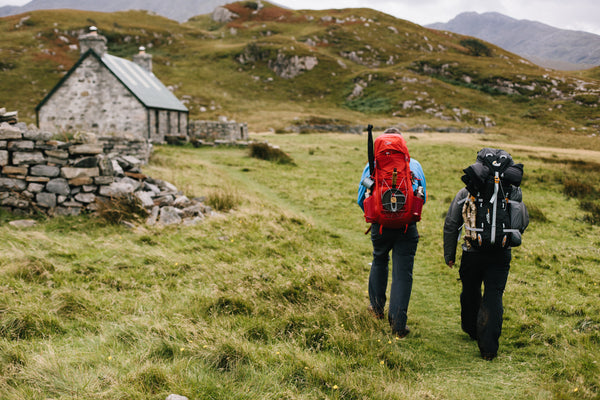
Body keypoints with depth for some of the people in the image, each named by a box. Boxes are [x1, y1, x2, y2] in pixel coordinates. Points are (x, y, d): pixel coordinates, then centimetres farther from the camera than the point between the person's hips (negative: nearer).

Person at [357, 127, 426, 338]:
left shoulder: (372, 166, 0)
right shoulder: (415, 165, 4)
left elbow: (361, 199, 4)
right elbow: (423, 198, 11)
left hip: (380, 226, 1)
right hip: (408, 228, -1)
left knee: (379, 262, 25)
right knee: (403, 272, 1)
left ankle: (377, 307, 37)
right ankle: (398, 324, 0)